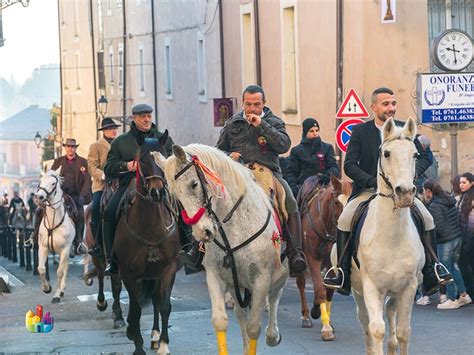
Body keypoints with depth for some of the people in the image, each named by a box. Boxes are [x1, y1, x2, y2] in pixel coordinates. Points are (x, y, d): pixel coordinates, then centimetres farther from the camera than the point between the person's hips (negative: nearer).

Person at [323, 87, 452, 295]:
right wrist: (372, 181, -22)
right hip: (367, 190, -1)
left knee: (427, 218, -19)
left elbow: (423, 158, 5)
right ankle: (343, 275, -16)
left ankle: (431, 271, -11)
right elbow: (349, 165, -7)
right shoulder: (360, 131, -1)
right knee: (344, 220, -23)